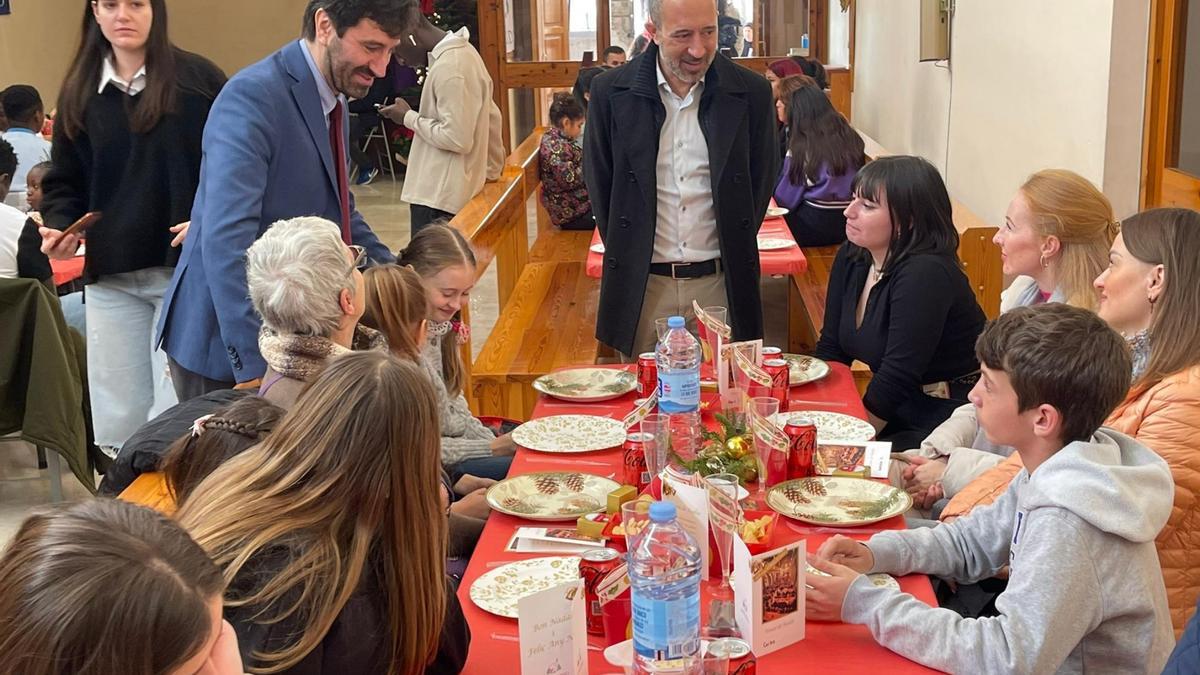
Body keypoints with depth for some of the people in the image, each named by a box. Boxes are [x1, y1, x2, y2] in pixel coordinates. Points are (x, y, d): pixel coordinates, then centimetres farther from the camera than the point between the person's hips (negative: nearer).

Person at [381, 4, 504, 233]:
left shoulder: (449, 67, -19)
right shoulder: (461, 53, 11)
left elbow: (457, 138, -23)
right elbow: (491, 118, 17)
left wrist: (409, 117, -11)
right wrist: (491, 170, 20)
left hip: (439, 198, -10)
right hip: (444, 192, 10)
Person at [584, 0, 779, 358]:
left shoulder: (750, 93, -2)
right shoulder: (611, 92, -3)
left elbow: (762, 180, 9)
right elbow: (599, 181, 7)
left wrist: (735, 256, 7)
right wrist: (625, 256, 6)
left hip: (720, 284, 0)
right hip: (643, 284, 0)